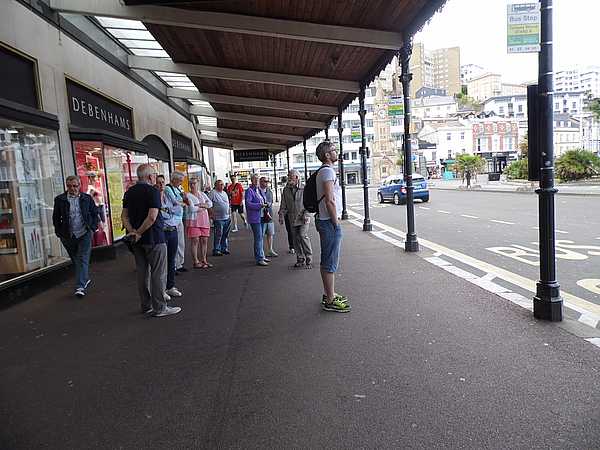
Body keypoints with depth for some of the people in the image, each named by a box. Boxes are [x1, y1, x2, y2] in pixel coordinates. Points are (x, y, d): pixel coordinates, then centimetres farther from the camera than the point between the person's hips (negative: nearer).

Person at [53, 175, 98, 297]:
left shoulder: (87, 198, 2)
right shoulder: (60, 199, 1)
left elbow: (95, 213, 10)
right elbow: (56, 217, 8)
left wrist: (93, 228, 0)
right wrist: (59, 232, 2)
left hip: (84, 234, -2)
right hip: (68, 236, 2)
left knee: (83, 260, -7)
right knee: (75, 261, 13)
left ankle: (80, 287, -8)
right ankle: (85, 280, 32)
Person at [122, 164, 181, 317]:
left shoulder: (129, 192, 11)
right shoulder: (153, 191, -13)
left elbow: (124, 215, 7)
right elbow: (152, 217, -22)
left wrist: (132, 231, -5)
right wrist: (139, 232, -14)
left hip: (136, 240, 8)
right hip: (153, 238, -8)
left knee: (142, 273, 13)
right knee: (158, 274, 0)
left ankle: (146, 306, 22)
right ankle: (159, 308, 3)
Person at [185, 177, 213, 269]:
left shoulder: (202, 194, 15)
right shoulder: (188, 195, -2)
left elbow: (210, 203, 3)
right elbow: (192, 208, -15)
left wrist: (199, 205, -11)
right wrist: (204, 207, -3)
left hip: (204, 221, 5)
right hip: (193, 221, -5)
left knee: (204, 241, 6)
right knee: (195, 241, -5)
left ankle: (204, 260, 16)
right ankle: (196, 262, 0)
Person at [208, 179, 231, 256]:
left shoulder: (224, 193, 15)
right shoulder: (213, 193, -9)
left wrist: (229, 215, 18)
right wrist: (211, 215, -13)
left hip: (227, 218, 7)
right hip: (218, 218, -7)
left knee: (225, 235, 13)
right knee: (218, 235, -4)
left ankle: (224, 249, 24)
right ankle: (216, 250, 5)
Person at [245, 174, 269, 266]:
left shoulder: (259, 190, 16)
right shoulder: (249, 191, -10)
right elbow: (248, 204, -20)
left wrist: (265, 204, 11)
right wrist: (260, 205, -20)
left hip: (261, 216, 9)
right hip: (254, 218, -9)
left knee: (260, 237, 15)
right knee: (258, 238, -9)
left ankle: (261, 256, 26)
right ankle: (259, 259, -5)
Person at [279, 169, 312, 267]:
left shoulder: (303, 189, -5)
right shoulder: (286, 190, 7)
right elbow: (283, 205, 11)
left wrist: (306, 214, -14)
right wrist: (281, 215, 0)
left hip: (303, 219, -4)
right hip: (292, 219, 4)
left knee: (303, 236, -15)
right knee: (296, 239, 7)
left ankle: (309, 258, -2)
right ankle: (300, 259, 17)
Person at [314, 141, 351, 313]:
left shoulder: (323, 171, 16)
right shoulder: (328, 171, -15)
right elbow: (330, 201, -22)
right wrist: (336, 223, -17)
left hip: (324, 220, 11)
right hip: (329, 222, -11)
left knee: (327, 262, 16)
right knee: (330, 263, -5)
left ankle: (328, 294, 27)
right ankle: (330, 301, 2)